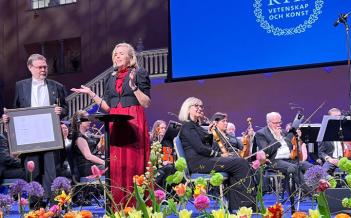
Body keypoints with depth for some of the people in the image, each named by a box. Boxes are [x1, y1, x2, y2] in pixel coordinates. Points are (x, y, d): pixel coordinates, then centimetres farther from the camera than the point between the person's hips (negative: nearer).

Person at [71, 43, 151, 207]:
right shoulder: (111, 79, 19)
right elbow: (107, 106, 16)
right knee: (116, 166, 1)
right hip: (114, 124, 5)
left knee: (133, 163, -8)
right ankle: (119, 206, 6)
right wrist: (90, 93, 11)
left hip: (133, 123, -5)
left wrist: (134, 87, -17)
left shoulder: (140, 74, 3)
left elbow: (147, 103, -4)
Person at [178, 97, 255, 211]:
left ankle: (235, 206, -16)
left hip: (204, 159, 9)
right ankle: (247, 203, -15)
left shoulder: (196, 126, 23)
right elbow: (200, 148, -16)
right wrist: (219, 154, -7)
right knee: (241, 163, -17)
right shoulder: (187, 126, -6)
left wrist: (210, 133, 5)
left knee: (240, 162, -11)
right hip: (198, 162, -9)